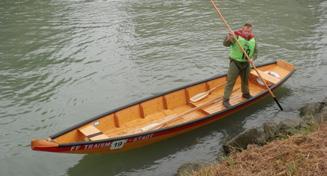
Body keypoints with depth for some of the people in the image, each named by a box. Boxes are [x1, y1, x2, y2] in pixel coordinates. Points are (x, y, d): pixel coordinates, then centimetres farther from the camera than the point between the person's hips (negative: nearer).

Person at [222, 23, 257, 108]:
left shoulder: (253, 40, 1)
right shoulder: (237, 37, -17)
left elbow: (255, 52, 8)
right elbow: (225, 44, -27)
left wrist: (252, 58, -12)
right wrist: (229, 37, -47)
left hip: (246, 64, 6)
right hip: (235, 63, -6)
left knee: (245, 80, 25)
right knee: (230, 81, -4)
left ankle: (245, 93, 50)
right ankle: (225, 100, 2)